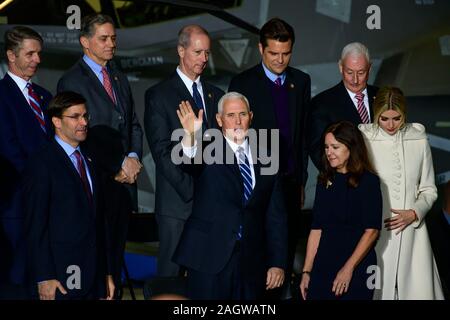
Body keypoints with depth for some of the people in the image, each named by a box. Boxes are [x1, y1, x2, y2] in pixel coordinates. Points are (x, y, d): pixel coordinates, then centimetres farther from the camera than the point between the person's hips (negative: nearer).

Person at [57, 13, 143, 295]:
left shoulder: (120, 79, 17)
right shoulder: (72, 81, -7)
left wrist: (134, 158, -2)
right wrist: (120, 164, -11)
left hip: (124, 182, 6)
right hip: (96, 183, -6)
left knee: (117, 253, 9)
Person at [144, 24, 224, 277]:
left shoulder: (216, 95, 16)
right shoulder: (159, 95, 0)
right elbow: (162, 151, -8)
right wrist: (190, 190, -14)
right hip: (177, 202, -4)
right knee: (171, 272, -1)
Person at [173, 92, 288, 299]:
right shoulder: (208, 150, 1)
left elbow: (276, 216, 11)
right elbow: (189, 163, -24)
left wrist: (278, 263, 6)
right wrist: (190, 136, -44)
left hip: (252, 264, 3)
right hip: (209, 259, -3)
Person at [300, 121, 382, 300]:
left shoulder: (368, 181, -4)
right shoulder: (324, 181, 10)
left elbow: (372, 230, -9)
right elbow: (316, 228, 8)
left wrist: (348, 268, -14)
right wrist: (306, 271, 3)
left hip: (357, 269, -4)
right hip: (323, 267, 4)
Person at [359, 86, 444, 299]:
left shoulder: (418, 140, 5)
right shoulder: (364, 140, -3)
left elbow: (429, 190, 11)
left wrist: (414, 213, -5)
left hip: (411, 230, 2)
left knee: (417, 290, -1)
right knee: (377, 289, -3)